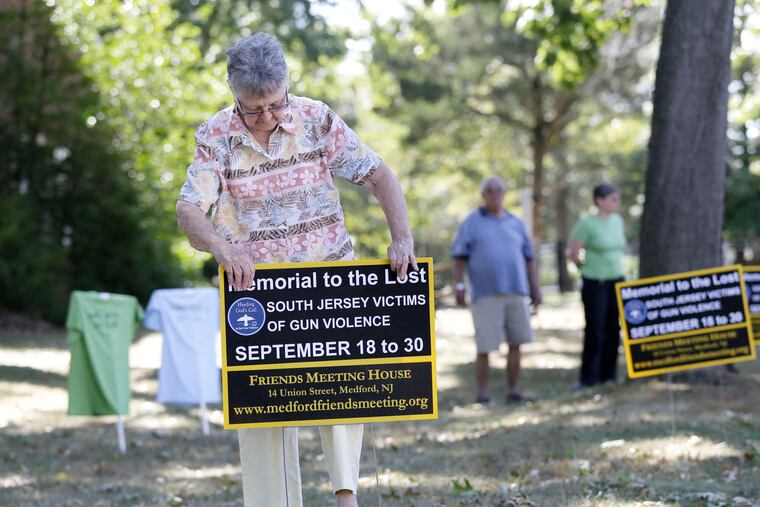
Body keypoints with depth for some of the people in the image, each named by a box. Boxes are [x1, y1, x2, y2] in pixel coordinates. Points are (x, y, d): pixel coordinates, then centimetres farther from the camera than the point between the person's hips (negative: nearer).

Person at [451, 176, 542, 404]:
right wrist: (458, 286, -9)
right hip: (485, 295, -4)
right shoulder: (472, 223, 5)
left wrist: (535, 289, 10)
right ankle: (482, 394, 3)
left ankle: (513, 392, 12)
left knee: (516, 343, 3)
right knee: (485, 346, -5)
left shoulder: (515, 223, 15)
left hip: (516, 292, 4)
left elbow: (529, 259, 16)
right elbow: (458, 257, 1)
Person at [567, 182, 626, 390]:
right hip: (595, 283, -6)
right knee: (595, 331, -4)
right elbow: (572, 253, -7)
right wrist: (587, 266, 5)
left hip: (616, 281, 6)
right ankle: (588, 378, 4)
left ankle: (608, 375, 15)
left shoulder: (617, 220, 8)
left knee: (613, 329, 7)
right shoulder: (587, 224, -12)